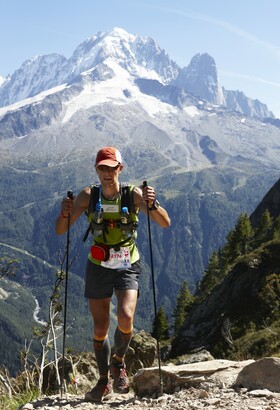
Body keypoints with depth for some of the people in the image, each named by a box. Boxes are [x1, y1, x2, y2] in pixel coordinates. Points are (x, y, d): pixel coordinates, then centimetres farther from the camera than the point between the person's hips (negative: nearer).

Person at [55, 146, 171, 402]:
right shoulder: (88, 196, -4)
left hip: (127, 267, -1)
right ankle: (104, 381, 26)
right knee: (100, 330, 5)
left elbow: (165, 223, -16)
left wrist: (152, 204, -34)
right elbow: (60, 231, -4)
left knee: (125, 318, -22)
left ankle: (119, 362, 8)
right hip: (98, 268, 2)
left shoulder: (133, 194, -9)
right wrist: (65, 213, -26)